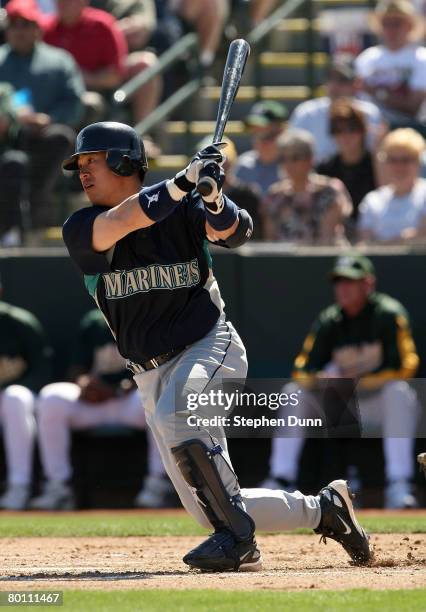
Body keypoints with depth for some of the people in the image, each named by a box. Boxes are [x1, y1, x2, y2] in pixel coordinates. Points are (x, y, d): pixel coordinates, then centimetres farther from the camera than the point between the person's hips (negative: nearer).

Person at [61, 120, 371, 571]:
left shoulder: (183, 209, -4)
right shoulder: (81, 229, -3)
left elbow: (235, 232, -20)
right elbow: (120, 221, -23)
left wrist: (213, 199, -40)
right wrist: (184, 182, -31)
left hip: (209, 348, -4)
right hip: (151, 375, 4)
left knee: (173, 415, -38)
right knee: (215, 511, 2)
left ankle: (236, 537, -28)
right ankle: (324, 509, 24)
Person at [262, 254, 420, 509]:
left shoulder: (388, 314, -13)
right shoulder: (329, 321, 0)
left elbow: (403, 366, -23)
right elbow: (302, 371, -4)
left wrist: (355, 380, -30)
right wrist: (321, 378, -28)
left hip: (383, 407, -5)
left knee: (398, 390, -36)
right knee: (293, 392, -9)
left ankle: (398, 487, -40)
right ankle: (281, 480, -13)